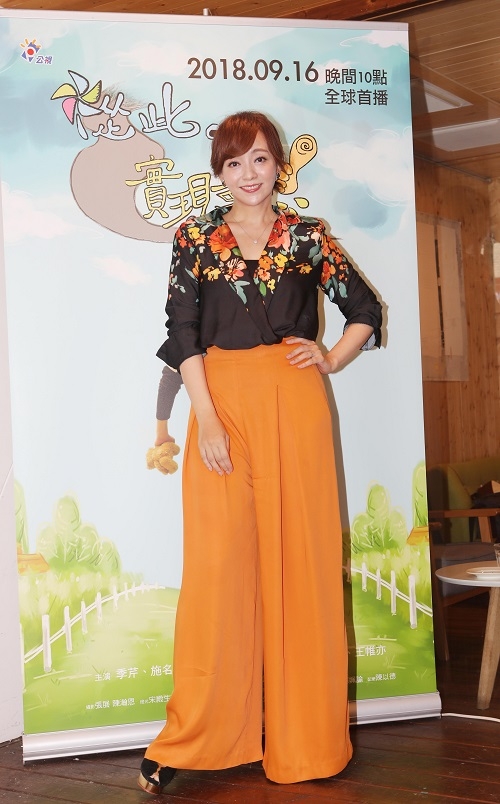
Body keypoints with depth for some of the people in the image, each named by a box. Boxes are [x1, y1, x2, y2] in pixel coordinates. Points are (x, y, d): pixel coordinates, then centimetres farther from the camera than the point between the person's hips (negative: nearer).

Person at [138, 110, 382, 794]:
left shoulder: (309, 236, 10)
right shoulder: (196, 238, 8)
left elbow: (366, 310, 18)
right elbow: (182, 332, 0)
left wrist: (332, 361, 3)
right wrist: (207, 418, -11)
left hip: (295, 405, 1)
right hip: (224, 404, -1)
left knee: (301, 556, 2)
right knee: (218, 561, -4)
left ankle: (305, 736, 15)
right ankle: (192, 740, 6)